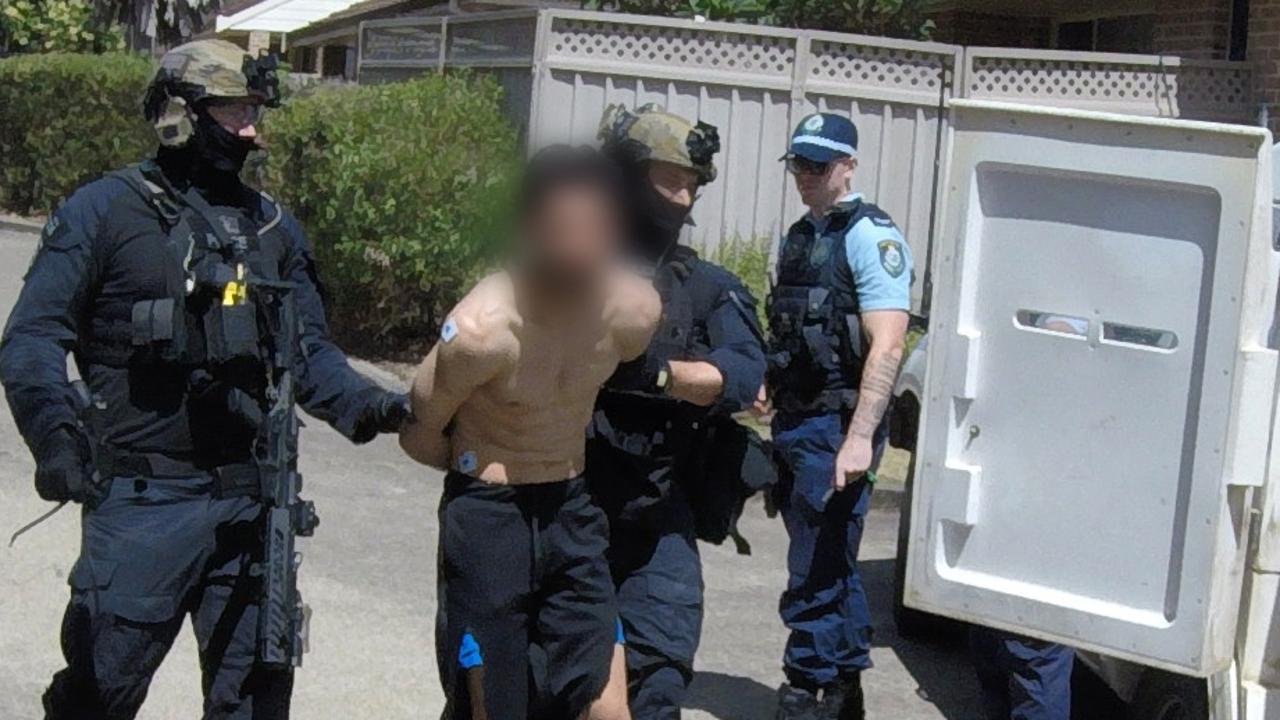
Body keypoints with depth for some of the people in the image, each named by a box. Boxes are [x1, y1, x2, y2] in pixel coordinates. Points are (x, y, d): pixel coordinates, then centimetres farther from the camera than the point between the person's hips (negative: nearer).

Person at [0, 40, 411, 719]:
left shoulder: (274, 226, 11)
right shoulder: (103, 211, -3)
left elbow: (307, 351, 10)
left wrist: (368, 406, -10)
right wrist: (55, 431, -25)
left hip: (247, 501, 4)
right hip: (138, 500, -4)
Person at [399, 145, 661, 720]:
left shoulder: (635, 311, -10)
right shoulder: (483, 328, -23)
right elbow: (418, 436, -7)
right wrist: (486, 473, 6)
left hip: (572, 513, 4)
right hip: (486, 518, -4)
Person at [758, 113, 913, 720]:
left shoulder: (870, 237, -11)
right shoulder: (799, 237, 16)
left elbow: (887, 345, -19)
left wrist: (860, 436, -25)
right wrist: (766, 381, 12)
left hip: (836, 429, -9)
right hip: (794, 422, 9)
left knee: (816, 572, -6)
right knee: (828, 564, 17)